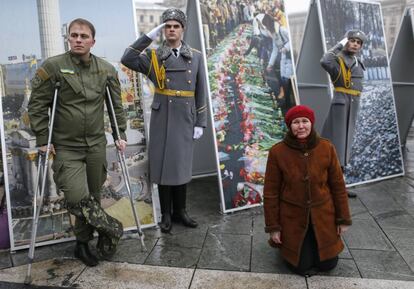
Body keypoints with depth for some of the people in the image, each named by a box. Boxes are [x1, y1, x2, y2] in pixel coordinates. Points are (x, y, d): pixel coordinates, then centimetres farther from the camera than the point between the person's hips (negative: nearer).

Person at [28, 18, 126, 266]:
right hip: (65, 147, -3)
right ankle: (112, 230, 10)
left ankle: (83, 243, 32)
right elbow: (37, 104, -3)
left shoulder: (107, 70, 3)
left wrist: (121, 134, 6)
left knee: (93, 197, 11)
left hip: (96, 145, 3)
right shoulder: (53, 66, -6)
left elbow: (117, 105, 11)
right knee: (78, 198, -15)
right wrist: (43, 139, -7)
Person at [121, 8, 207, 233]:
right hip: (162, 118, -1)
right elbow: (127, 59, -15)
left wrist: (200, 123, 1)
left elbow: (201, 93, 5)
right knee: (163, 164, 4)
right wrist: (150, 36, -14)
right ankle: (166, 214, 18)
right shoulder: (154, 56, 2)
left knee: (182, 164, 9)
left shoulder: (196, 57, 6)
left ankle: (180, 211, 24)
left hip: (185, 119, 1)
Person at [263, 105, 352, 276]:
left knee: (327, 264, 12)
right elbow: (270, 192, -10)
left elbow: (338, 185, -2)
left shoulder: (326, 148, -12)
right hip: (293, 217, -2)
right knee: (301, 267, 5)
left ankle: (313, 242, 42)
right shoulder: (277, 152, -17)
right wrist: (273, 226, -7)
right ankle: (286, 244, 36)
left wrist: (343, 219, 1)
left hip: (322, 215, 2)